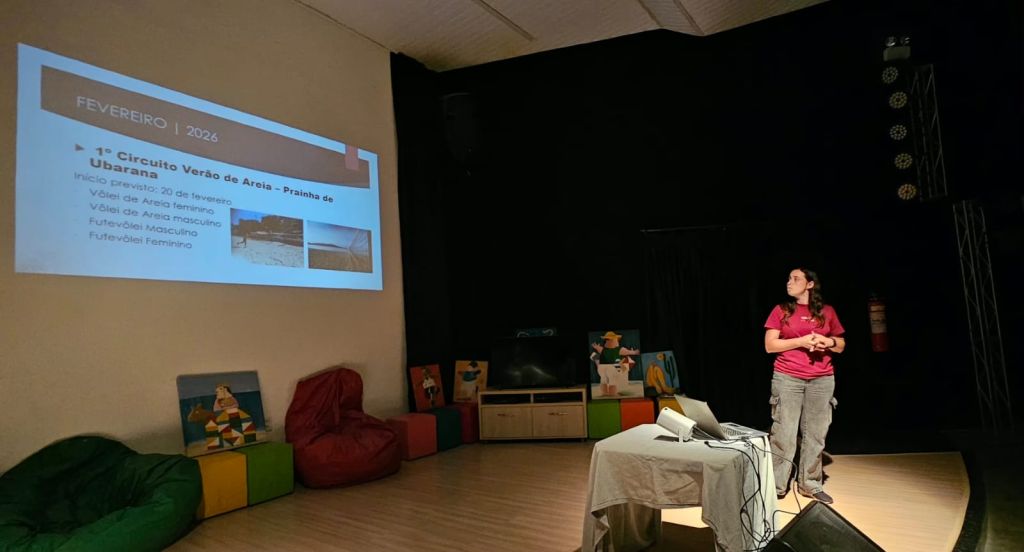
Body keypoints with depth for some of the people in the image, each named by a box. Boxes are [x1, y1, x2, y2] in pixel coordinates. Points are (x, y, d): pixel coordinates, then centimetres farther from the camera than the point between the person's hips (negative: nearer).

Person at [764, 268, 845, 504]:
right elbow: (769, 345, -1)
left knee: (815, 434, 7)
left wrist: (828, 342, -7)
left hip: (822, 380, 2)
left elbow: (841, 345, 15)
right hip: (787, 379, -2)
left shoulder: (827, 311, 10)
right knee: (784, 433, -2)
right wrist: (802, 341, -13)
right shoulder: (781, 310, 4)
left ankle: (810, 484, 20)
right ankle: (775, 486, 7)